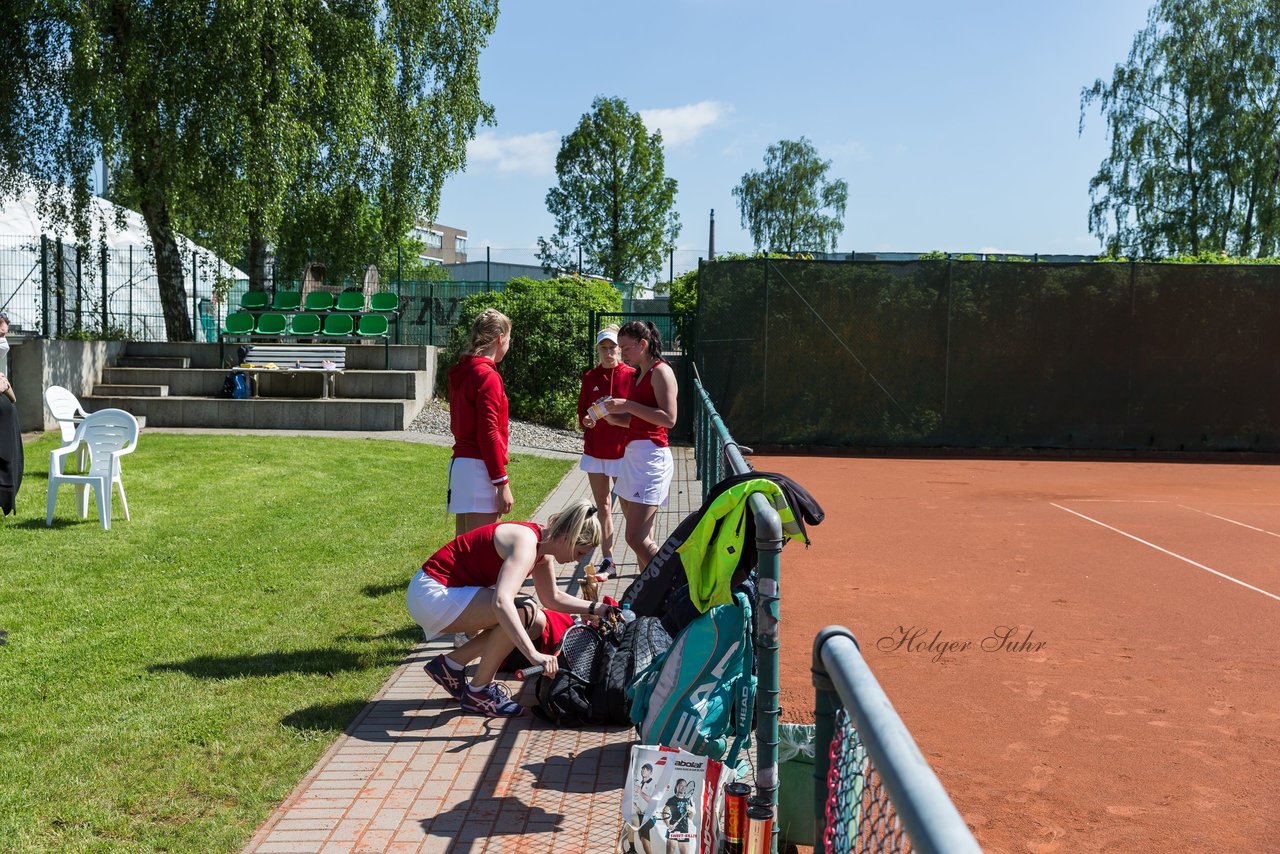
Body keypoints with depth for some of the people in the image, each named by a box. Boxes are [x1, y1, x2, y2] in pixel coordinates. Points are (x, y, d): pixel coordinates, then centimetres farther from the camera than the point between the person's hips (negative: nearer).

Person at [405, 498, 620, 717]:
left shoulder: (543, 544, 5)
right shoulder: (526, 543, -24)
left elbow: (553, 598, 19)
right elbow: (501, 602, -39)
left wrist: (595, 608, 10)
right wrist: (534, 654, -42)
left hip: (451, 590, 10)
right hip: (431, 593, -10)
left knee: (536, 623, 4)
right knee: (523, 612, -23)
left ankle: (451, 665, 12)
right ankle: (478, 692, -7)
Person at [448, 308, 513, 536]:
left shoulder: (461, 373, 13)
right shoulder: (487, 376, -12)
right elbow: (488, 434, -16)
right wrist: (502, 483, -14)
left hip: (460, 463, 9)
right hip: (479, 467, -9)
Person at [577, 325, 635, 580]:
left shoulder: (631, 375, -4)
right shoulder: (590, 377, 6)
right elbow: (581, 412, 9)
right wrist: (586, 421, -11)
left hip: (622, 451, -4)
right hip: (595, 451, 4)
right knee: (602, 508, 8)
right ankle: (607, 562, 14)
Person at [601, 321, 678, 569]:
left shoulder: (661, 371, -8)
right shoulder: (638, 375, 19)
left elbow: (668, 418, -18)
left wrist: (627, 405, -17)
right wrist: (613, 417, 6)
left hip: (651, 456, -10)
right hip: (632, 455, 10)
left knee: (636, 538, -15)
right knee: (642, 539, 10)